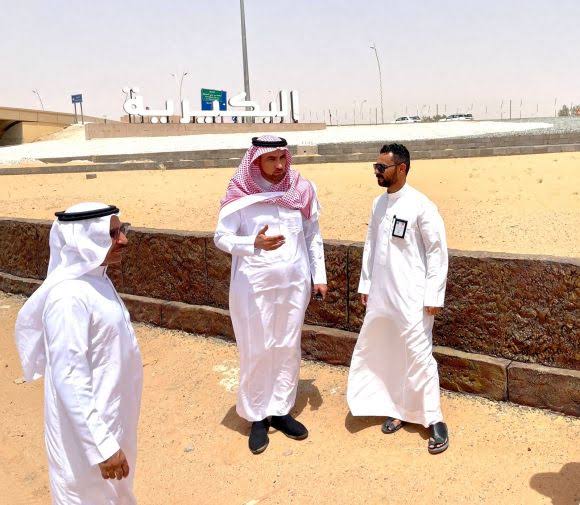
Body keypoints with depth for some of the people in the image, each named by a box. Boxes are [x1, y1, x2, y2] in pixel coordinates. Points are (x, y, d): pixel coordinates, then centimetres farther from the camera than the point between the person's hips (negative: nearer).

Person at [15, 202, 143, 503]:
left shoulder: (95, 279, 1)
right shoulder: (70, 296, -28)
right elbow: (69, 380, -28)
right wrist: (102, 445, -25)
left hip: (109, 415, 9)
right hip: (86, 424, -8)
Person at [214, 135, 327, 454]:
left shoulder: (300, 191, 1)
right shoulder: (241, 196, -10)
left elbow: (313, 236, 10)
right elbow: (220, 237, -10)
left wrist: (319, 276, 10)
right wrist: (255, 244, -27)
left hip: (294, 283, 4)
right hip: (254, 285, -3)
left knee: (289, 348, 13)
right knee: (256, 351, 5)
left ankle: (280, 410, 30)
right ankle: (257, 418, 23)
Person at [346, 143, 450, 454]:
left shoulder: (421, 206, -11)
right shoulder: (379, 203, 8)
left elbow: (437, 251, -10)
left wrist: (434, 296, -12)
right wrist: (365, 284, 13)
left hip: (411, 297, -7)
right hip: (380, 295, 7)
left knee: (418, 356, -2)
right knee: (385, 353, 13)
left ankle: (433, 419, 15)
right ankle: (399, 408, 31)